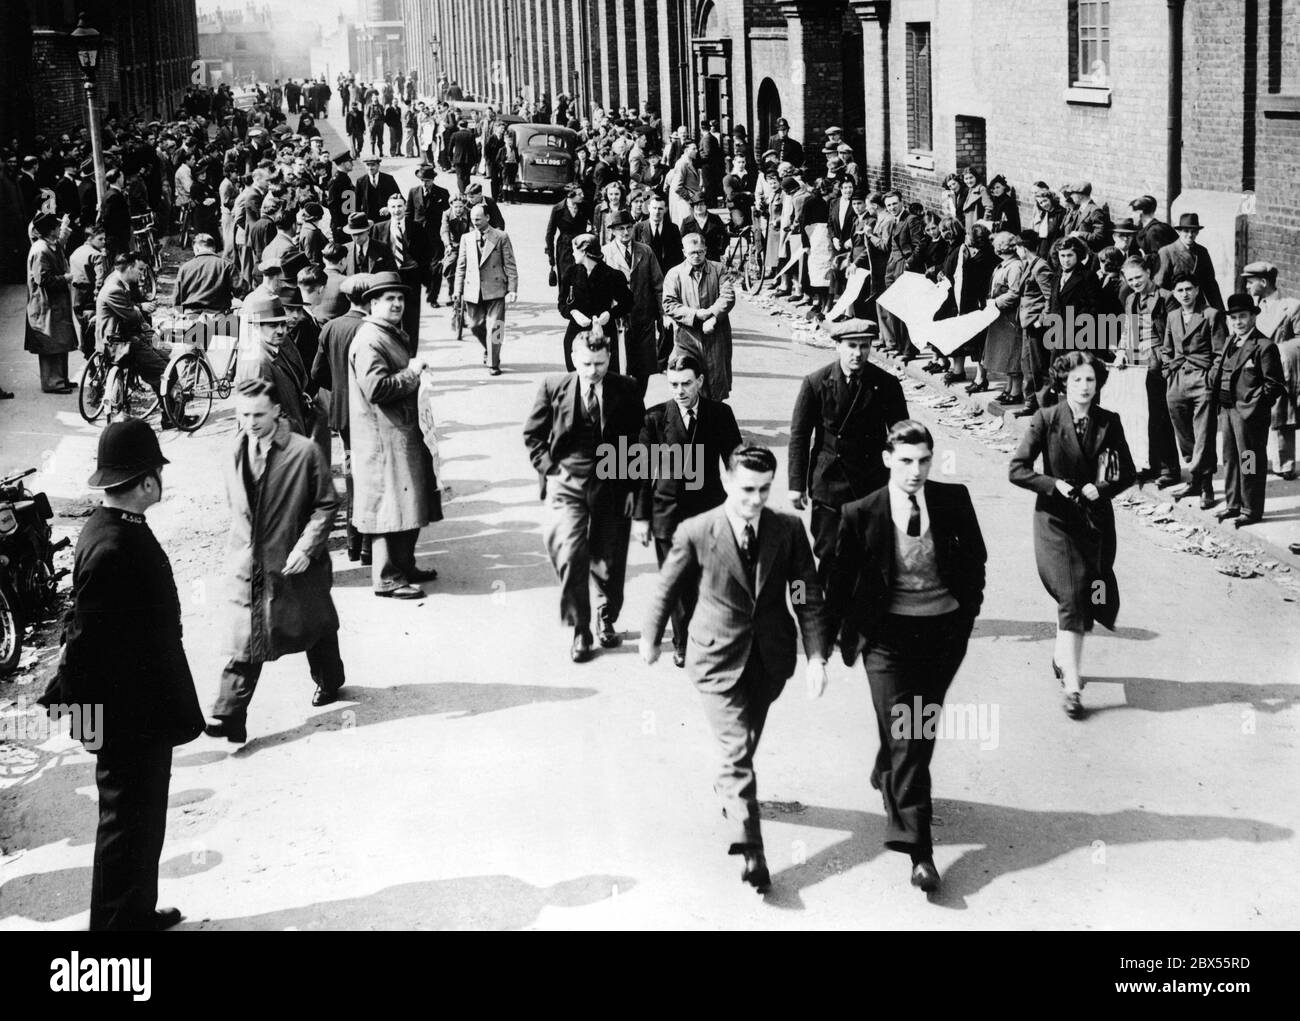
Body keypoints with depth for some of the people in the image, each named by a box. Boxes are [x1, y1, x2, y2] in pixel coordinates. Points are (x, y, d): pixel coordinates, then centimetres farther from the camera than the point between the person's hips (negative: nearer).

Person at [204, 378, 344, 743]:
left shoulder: (304, 452, -14)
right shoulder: (234, 455, 3)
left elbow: (326, 505, -9)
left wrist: (306, 547, -17)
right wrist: (237, 550, 14)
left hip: (295, 563, -2)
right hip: (247, 564, 3)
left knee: (316, 628, 18)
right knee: (244, 643, -4)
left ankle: (329, 682, 44)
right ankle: (229, 717, -7)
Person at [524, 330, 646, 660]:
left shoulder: (626, 390, -3)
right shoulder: (553, 388, -3)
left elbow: (639, 439, 4)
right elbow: (533, 434, 8)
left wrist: (632, 485, 0)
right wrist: (549, 469, -3)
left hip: (613, 485, 1)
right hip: (567, 483, -1)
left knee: (608, 559, 9)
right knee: (570, 556, -11)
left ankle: (607, 620, 32)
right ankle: (579, 631, 1)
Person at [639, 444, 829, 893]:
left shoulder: (788, 530, -7)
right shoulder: (695, 533, -14)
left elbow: (807, 596, -4)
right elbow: (668, 588, 1)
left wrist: (816, 656, -13)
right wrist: (651, 636, 13)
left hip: (770, 658, 3)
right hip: (718, 658, -3)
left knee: (746, 740, 21)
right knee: (737, 749, -9)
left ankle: (729, 787, 53)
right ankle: (750, 850, -7)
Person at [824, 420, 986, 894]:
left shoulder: (954, 500, -6)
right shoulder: (860, 515, -12)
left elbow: (974, 557, 10)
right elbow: (841, 579, 0)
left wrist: (968, 611, 9)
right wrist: (830, 633, 5)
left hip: (944, 632, 3)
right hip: (889, 636, -3)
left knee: (920, 729, 18)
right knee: (905, 738, -6)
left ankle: (887, 778, 51)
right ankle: (919, 853, -4)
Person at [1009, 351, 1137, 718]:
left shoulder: (1108, 422, 1)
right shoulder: (1046, 419, -8)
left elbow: (1127, 474, 6)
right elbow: (1017, 468, -8)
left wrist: (1101, 489, -13)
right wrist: (1055, 485, -19)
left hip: (1096, 519, 4)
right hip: (1056, 520, -4)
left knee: (1082, 598, 11)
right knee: (1071, 598, -12)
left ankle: (1062, 658, 38)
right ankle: (1071, 686, -12)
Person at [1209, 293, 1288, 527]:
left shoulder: (1264, 347, -12)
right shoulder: (1230, 343, 12)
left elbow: (1274, 384, -13)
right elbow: (1217, 369, 25)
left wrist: (1254, 405, -16)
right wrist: (1215, 392, 9)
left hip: (1249, 414, -8)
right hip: (1227, 410, 8)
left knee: (1250, 462, -2)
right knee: (1230, 459, 16)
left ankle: (1251, 510, 6)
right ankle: (1233, 504, 28)